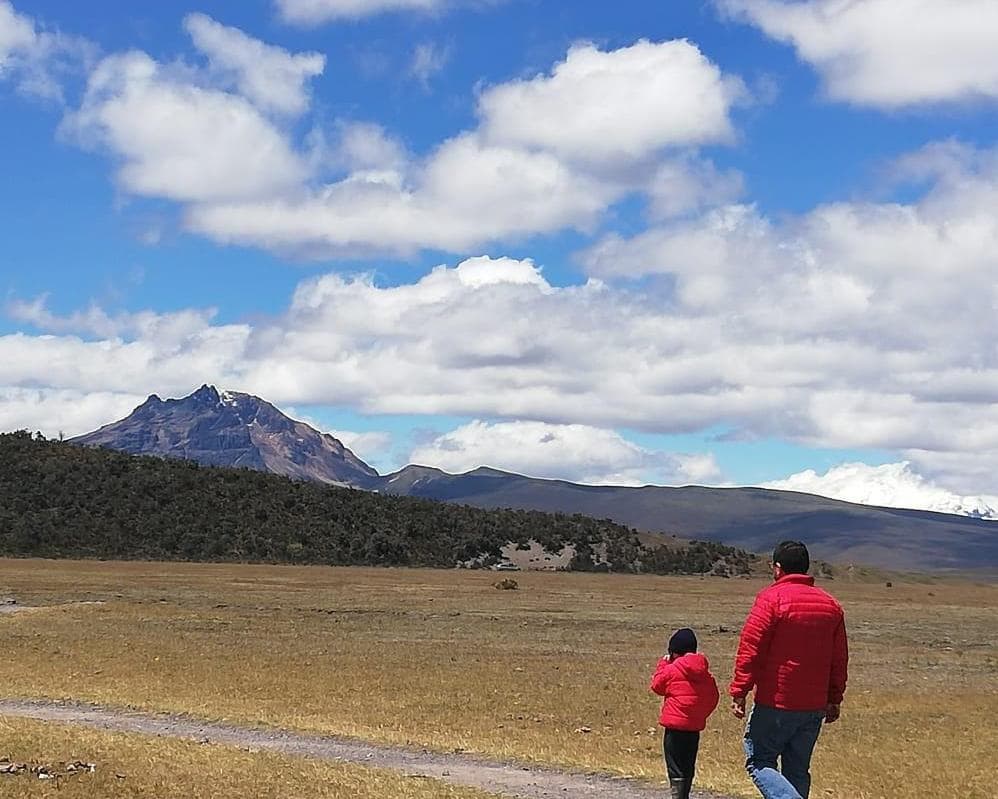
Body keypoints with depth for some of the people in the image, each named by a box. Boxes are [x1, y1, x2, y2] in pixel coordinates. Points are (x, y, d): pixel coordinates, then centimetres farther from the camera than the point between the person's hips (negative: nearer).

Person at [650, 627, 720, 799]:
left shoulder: (671, 670, -9)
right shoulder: (705, 673, 5)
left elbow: (657, 685, 7)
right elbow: (713, 698, 10)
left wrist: (664, 663, 17)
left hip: (675, 726, -5)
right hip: (695, 727, 5)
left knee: (676, 770, -4)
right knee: (688, 768, 18)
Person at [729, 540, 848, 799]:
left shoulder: (771, 598, -9)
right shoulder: (831, 605, 11)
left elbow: (750, 649, -13)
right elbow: (839, 659, 14)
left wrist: (738, 692, -9)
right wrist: (834, 700, 20)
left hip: (775, 703, -6)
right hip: (814, 707, 6)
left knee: (759, 762, 3)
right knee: (797, 770, 14)